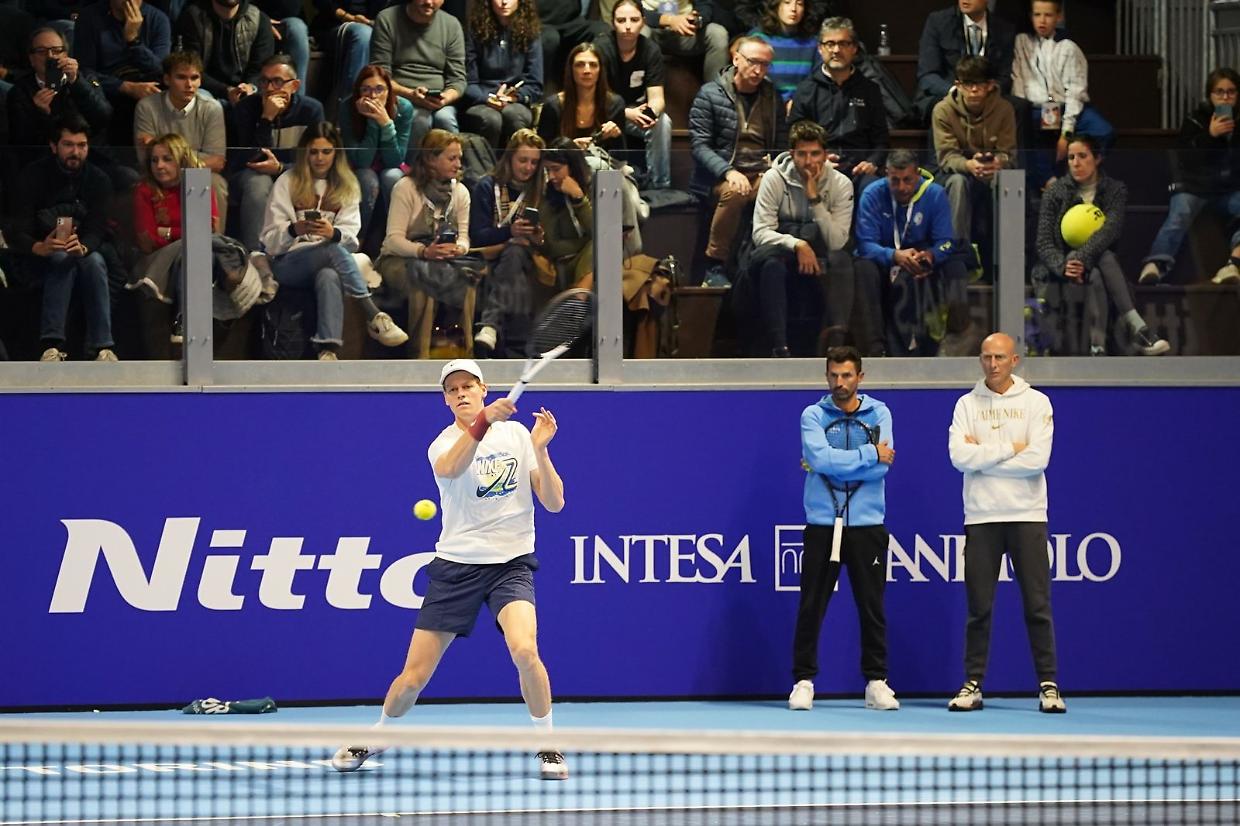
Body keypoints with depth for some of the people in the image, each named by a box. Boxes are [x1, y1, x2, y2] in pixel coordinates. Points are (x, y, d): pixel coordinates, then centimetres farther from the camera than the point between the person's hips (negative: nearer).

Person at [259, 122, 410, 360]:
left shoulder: (347, 187, 17)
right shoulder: (286, 183, 9)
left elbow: (351, 236, 3)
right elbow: (271, 240, 1)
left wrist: (333, 233, -21)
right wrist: (295, 230, -21)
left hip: (327, 265, 1)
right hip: (288, 264, -1)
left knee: (329, 277, -38)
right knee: (333, 250, -34)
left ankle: (328, 350, -55)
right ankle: (374, 318, -40)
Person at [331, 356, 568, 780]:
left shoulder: (516, 433, 4)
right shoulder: (443, 444, -2)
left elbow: (554, 502, 1)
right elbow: (450, 468, -30)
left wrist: (540, 449, -14)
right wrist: (483, 421, -44)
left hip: (511, 564, 0)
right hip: (456, 565, 0)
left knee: (524, 651, -27)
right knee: (414, 676, 1)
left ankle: (547, 746, -8)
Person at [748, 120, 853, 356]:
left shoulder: (841, 184, -4)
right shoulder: (774, 179, -6)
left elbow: (837, 242, -14)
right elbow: (760, 233, -15)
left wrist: (815, 198, -21)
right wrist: (797, 245, -31)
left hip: (819, 263, 1)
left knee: (842, 260, -32)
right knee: (771, 263, -35)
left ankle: (837, 339, -43)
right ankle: (778, 347, -41)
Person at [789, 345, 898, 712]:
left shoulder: (879, 414, 7)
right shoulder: (813, 415, 3)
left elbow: (883, 465, -7)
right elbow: (820, 457, -14)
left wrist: (833, 464, -9)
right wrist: (870, 454, -11)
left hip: (867, 524, 1)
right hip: (822, 523, -1)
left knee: (872, 606, 3)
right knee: (811, 606, -1)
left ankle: (876, 682, 10)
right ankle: (803, 680, 6)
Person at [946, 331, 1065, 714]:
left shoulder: (1036, 403, 3)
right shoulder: (967, 404, 7)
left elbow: (1037, 459, -10)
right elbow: (959, 456, -8)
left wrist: (982, 455, -8)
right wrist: (1009, 448, -10)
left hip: (1027, 515, -1)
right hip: (981, 517, 1)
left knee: (1038, 606, -1)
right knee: (978, 607, 3)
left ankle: (1048, 686, 2)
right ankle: (973, 685, 7)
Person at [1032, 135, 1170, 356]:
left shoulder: (1115, 190, 2)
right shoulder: (1055, 192, 4)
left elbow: (1111, 230, -17)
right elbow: (1044, 242, -4)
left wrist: (1083, 259, -34)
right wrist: (1062, 266, -27)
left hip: (1097, 263, 1)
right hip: (1063, 263, -1)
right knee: (1094, 277, -34)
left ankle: (1098, 346, -46)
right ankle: (1136, 329, -45)